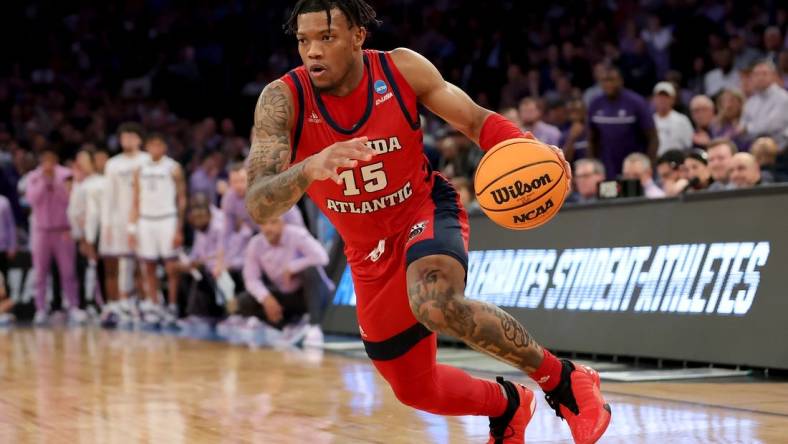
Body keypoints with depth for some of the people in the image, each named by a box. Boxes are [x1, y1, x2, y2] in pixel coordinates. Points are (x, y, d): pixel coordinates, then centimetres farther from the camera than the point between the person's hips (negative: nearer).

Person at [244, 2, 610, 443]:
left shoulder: (402, 68, -17)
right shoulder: (282, 100, -20)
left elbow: (476, 119, -6)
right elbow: (259, 205, -30)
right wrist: (309, 168, -52)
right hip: (369, 251, 3)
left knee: (437, 304, -37)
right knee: (416, 389, 12)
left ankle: (565, 380, -19)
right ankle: (507, 406, 43)